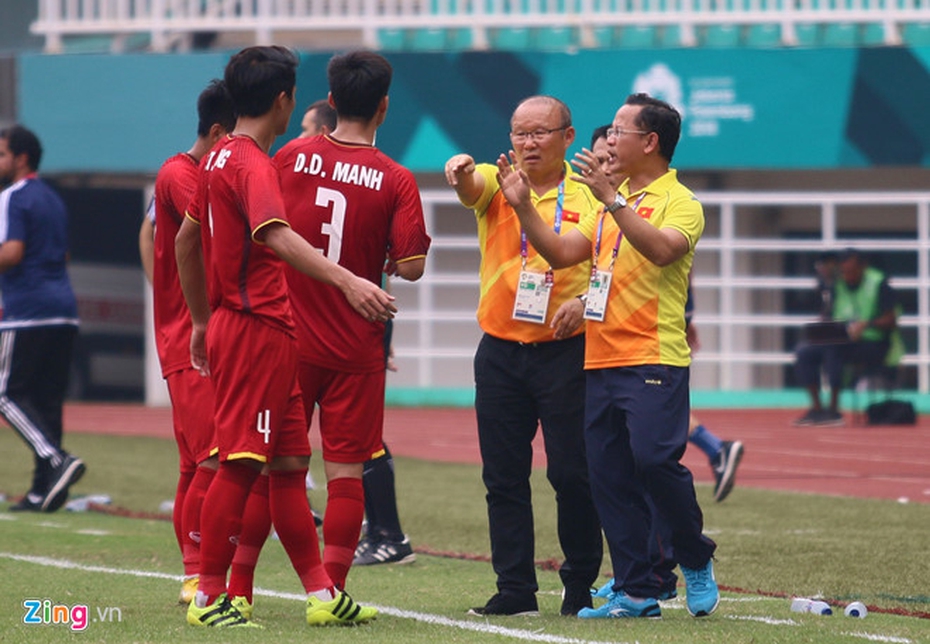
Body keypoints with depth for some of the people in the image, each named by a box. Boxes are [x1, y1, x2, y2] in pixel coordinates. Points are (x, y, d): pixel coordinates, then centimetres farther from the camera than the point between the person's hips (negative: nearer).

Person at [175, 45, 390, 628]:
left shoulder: (221, 158, 15)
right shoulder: (254, 164, -15)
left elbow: (186, 238, 25)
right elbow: (275, 235, -32)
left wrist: (203, 321, 31)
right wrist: (346, 280, -44)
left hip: (235, 323, 10)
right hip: (258, 331, -10)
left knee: (290, 462, 10)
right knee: (241, 464, -7)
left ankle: (322, 594, 12)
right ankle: (209, 598, -3)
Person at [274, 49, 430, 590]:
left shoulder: (292, 157, -1)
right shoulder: (397, 181, -8)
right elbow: (411, 266, -12)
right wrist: (381, 259, 8)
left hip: (290, 342, 2)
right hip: (355, 349, -2)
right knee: (346, 472, 3)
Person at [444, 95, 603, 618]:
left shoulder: (589, 197, 2)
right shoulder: (497, 183, 5)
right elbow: (470, 186, -17)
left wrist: (584, 301, -17)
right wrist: (462, 171, -41)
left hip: (565, 353, -2)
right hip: (500, 353, 2)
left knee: (572, 473, -3)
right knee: (503, 477, 3)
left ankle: (581, 588, 10)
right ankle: (515, 590, 9)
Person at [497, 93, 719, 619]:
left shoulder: (680, 202, -4)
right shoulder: (614, 201, 20)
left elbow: (662, 249, -24)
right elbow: (561, 253, 18)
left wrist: (610, 198, -26)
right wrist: (523, 205, 8)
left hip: (655, 360, -7)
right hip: (602, 360, 7)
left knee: (655, 459, -17)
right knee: (610, 477, 2)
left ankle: (696, 559, 6)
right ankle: (637, 590, 6)